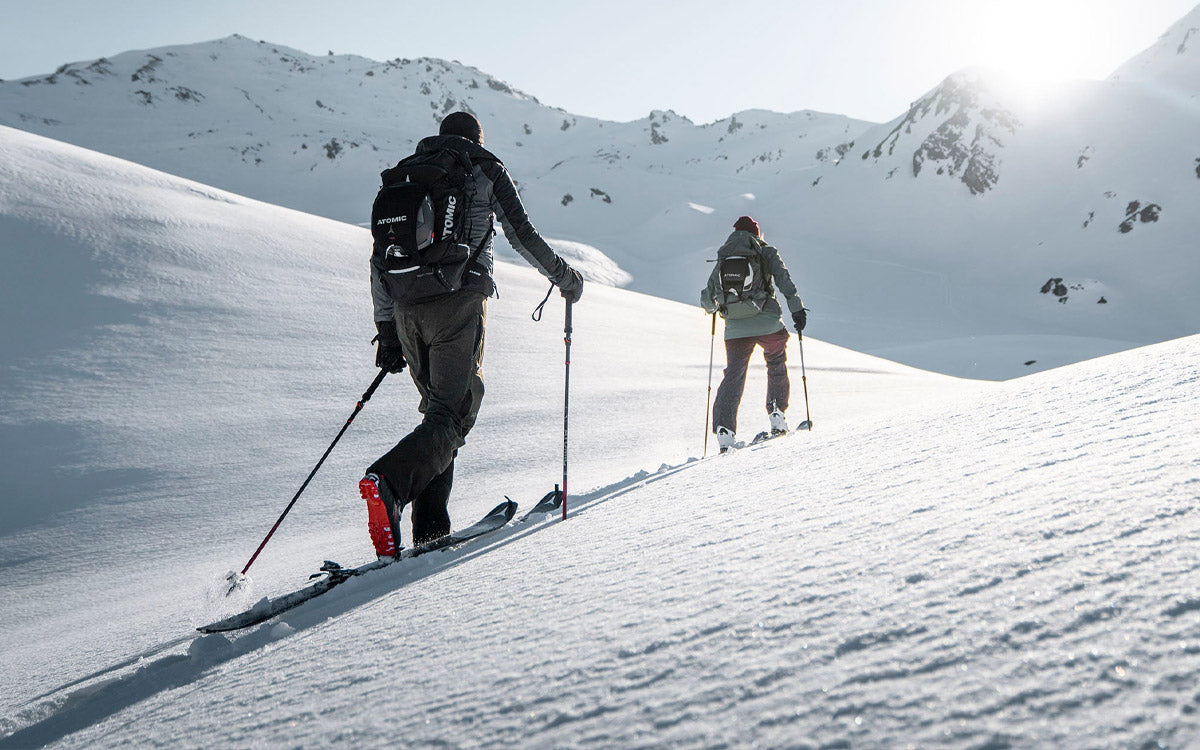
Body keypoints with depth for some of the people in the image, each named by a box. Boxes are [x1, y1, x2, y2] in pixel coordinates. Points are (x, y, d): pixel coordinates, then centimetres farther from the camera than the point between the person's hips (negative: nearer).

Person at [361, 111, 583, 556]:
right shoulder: (485, 169, 11)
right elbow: (522, 235, 5)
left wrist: (387, 332, 20)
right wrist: (565, 277, 19)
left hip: (407, 310, 6)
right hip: (458, 304, -5)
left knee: (440, 408, 14)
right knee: (454, 414, -8)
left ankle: (429, 531, 5)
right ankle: (388, 481, -35)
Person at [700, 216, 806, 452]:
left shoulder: (723, 259, 15)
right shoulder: (767, 252, 9)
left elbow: (706, 300, 13)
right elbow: (785, 281, -5)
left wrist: (711, 307, 35)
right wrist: (797, 308, -3)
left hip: (735, 328, 2)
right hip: (768, 323, -1)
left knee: (733, 376, 8)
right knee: (777, 366, 22)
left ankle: (724, 429, -4)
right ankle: (777, 415, 13)